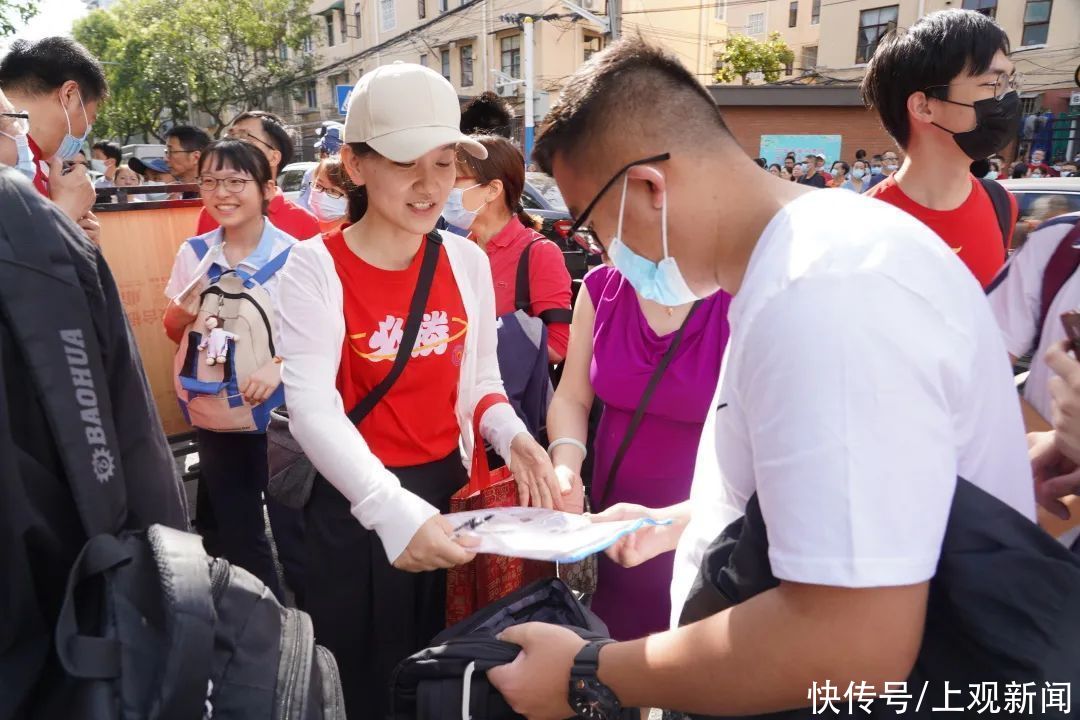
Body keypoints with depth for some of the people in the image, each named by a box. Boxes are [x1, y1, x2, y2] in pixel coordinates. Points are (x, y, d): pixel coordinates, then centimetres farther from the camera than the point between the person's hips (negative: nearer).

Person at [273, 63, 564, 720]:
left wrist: (514, 439, -14)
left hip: (449, 493, 4)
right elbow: (312, 408, -24)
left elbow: (480, 380, 8)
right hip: (354, 507, -4)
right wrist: (391, 507, -39)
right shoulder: (316, 266, -13)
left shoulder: (468, 260, 0)